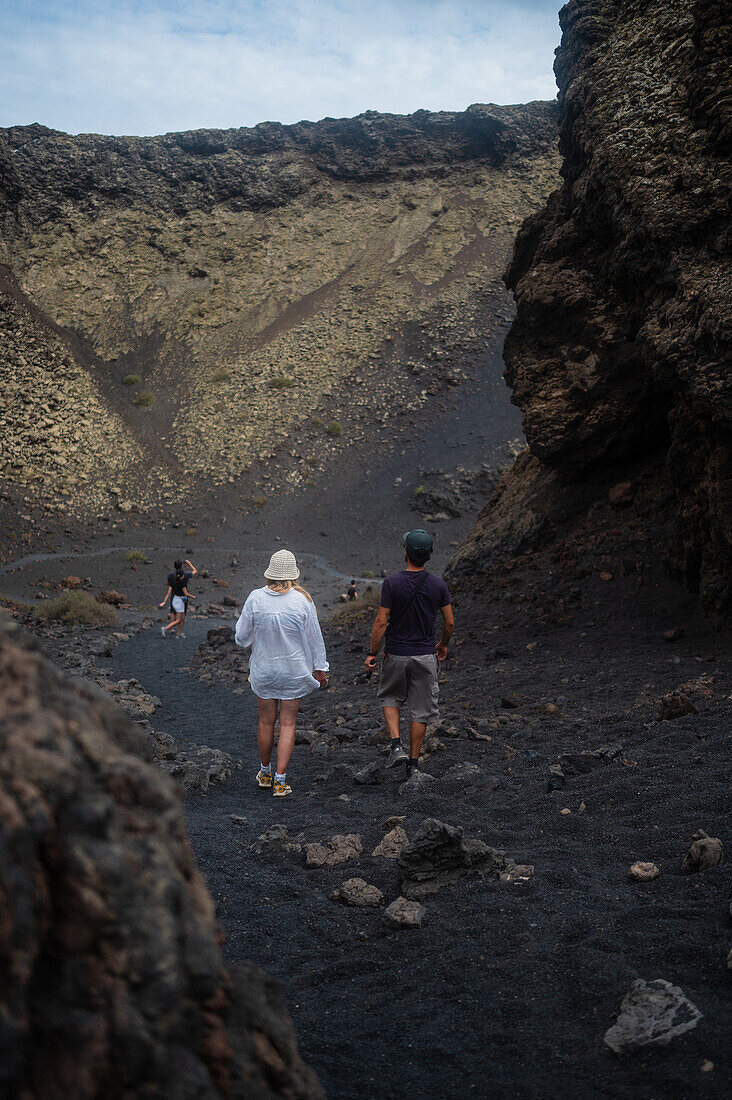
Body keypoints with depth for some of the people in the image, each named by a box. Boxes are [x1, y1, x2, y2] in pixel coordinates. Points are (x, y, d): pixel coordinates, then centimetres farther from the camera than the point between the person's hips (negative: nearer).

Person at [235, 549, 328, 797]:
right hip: (294, 671, -1)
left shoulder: (255, 599, -11)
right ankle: (280, 781, 6)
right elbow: (315, 639, -4)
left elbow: (242, 639, -3)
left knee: (266, 721, 16)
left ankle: (264, 773, 34)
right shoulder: (303, 600, -13)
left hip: (263, 670, 1)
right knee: (288, 724, 7)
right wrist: (319, 669, 8)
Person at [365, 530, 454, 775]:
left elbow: (381, 621, -13)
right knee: (420, 709, 10)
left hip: (396, 654, -1)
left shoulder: (392, 582, -13)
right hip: (425, 655, 1)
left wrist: (372, 653, -3)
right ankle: (413, 762, 15)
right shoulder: (437, 583, -5)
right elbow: (450, 621, 1)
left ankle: (396, 745, 3)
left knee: (390, 698, 22)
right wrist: (443, 644, 19)